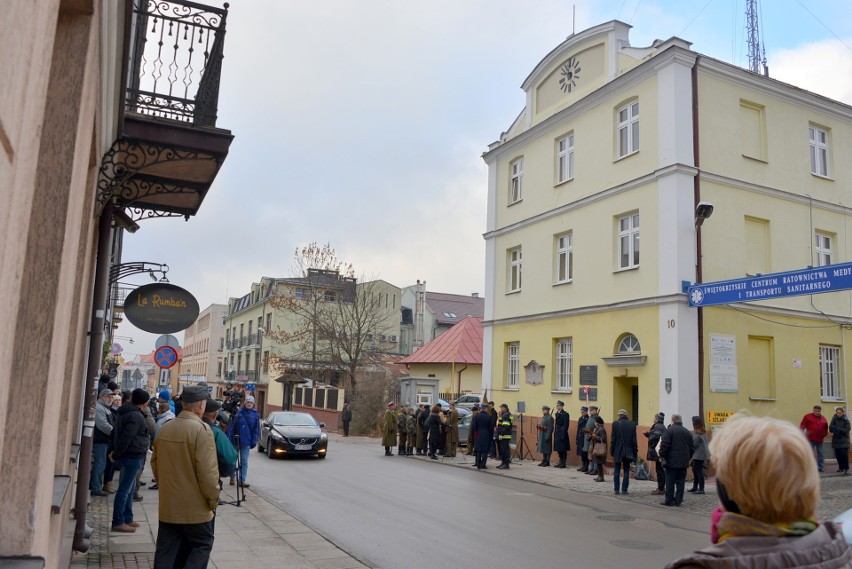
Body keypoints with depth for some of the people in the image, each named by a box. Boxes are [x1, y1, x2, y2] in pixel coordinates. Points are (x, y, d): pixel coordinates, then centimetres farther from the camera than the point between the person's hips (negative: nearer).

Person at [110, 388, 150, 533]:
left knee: (130, 488, 17)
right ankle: (118, 522, -2)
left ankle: (127, 518, 24)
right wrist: (116, 454, -14)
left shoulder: (125, 413, 14)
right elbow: (126, 437, -23)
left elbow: (115, 432, 20)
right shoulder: (136, 416, -17)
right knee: (124, 489, -6)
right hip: (133, 456, -10)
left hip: (128, 456, 10)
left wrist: (116, 452, 18)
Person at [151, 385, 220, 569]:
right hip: (195, 506, -6)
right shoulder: (201, 429, -18)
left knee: (166, 550, 15)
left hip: (168, 505, 7)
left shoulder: (165, 428, 5)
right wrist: (213, 500, -8)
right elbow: (207, 472, -20)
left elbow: (155, 464, 15)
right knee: (202, 545, 9)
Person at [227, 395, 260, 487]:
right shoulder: (239, 413, -6)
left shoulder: (255, 415, 1)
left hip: (246, 442, 1)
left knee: (244, 461, 4)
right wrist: (229, 438, -10)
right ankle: (232, 477, 29)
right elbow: (231, 426, -5)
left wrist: (254, 441, -1)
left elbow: (256, 429, 5)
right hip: (235, 441, -1)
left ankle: (242, 480, 8)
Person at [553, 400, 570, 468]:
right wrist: (555, 433, 12)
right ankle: (560, 462, 20)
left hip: (562, 434, -8)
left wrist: (563, 435, -19)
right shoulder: (557, 414, 13)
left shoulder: (565, 414, -12)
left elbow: (566, 425, -16)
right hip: (557, 434, 8)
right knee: (559, 449, 12)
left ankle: (563, 463, 4)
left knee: (563, 450, -2)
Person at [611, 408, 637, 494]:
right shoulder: (632, 425, -2)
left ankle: (617, 489, 9)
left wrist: (612, 453, 3)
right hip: (628, 451, 1)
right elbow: (634, 440, 0)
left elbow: (613, 439, -5)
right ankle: (624, 489, 7)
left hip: (618, 451, -1)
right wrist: (635, 453, 7)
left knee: (617, 471, 9)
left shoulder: (615, 424, -8)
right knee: (626, 471, 8)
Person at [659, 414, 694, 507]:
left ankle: (669, 500, 2)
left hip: (672, 461, -5)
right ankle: (678, 500, 8)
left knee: (670, 482, 0)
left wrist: (662, 455, 0)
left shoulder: (669, 430, -7)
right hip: (684, 462, 5)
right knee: (680, 482, 8)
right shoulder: (687, 432, 10)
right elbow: (692, 447, 13)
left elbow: (664, 445, -13)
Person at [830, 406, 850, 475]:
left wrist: (838, 429, -18)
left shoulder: (846, 420, -5)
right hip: (836, 440, 3)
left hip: (844, 440, -3)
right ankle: (841, 467, 20)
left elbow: (847, 429, -12)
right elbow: (830, 428, -2)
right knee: (838, 454, 6)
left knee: (844, 454, -11)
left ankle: (846, 469, -6)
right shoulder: (834, 419, 3)